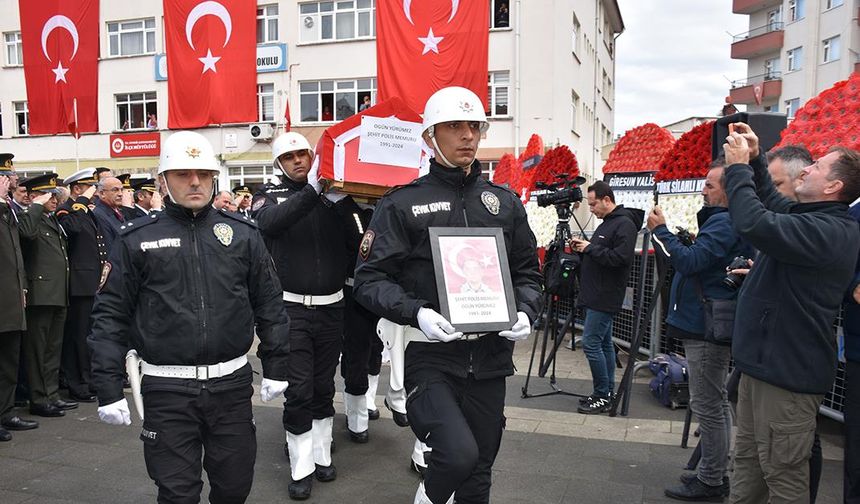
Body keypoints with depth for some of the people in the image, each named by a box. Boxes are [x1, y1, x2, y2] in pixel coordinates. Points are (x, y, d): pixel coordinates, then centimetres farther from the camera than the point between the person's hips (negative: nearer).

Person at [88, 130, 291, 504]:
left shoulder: (242, 234, 4)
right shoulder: (137, 240, -1)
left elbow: (269, 305, 8)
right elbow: (110, 315, 1)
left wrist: (276, 368, 7)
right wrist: (109, 389, -4)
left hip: (232, 383, 2)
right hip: (167, 388, -1)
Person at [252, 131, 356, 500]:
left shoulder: (333, 194, 6)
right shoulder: (270, 196, 1)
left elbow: (357, 241, -2)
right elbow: (269, 223, -23)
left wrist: (340, 199, -15)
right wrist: (312, 190, -32)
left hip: (331, 307, 2)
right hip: (291, 307, -2)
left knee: (324, 387, 14)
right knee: (298, 390, -2)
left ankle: (322, 454, 30)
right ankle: (302, 467, 13)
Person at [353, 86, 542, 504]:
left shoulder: (504, 202, 10)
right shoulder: (403, 204, -2)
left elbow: (527, 272, 16)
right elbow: (370, 278, -5)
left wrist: (525, 312, -4)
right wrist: (415, 313, -21)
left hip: (490, 357, 4)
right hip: (430, 354, -4)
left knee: (479, 470, 14)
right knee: (459, 453, -22)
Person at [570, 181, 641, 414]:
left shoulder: (624, 224, -14)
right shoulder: (606, 223, 17)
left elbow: (621, 258, -24)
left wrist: (590, 248, -17)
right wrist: (583, 247, 7)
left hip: (605, 297, -10)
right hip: (597, 296, 10)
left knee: (591, 344, -9)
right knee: (604, 344, 13)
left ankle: (602, 396, 0)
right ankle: (607, 393, 21)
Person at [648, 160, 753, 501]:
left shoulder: (724, 223, -17)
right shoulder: (725, 220, 16)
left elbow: (690, 261, -25)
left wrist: (661, 230, -16)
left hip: (706, 329, -11)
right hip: (709, 324, 11)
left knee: (708, 406, -3)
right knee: (716, 404, 17)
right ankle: (715, 474, 29)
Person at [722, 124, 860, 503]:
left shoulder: (829, 230, -22)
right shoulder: (810, 216, 10)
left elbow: (756, 223, -35)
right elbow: (770, 203, 29)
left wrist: (738, 167, -21)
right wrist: (754, 160, 15)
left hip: (787, 370, -10)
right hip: (766, 360, 10)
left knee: (782, 473, 2)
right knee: (748, 458, 20)